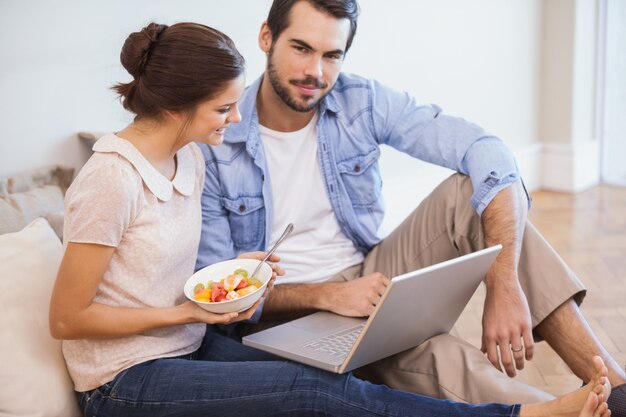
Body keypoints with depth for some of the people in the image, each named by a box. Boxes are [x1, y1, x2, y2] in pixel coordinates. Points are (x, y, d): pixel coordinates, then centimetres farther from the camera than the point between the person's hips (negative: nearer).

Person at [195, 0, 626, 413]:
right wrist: (326, 295, -30)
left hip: (371, 278, 4)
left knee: (468, 191, -19)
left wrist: (504, 286, -32)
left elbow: (486, 154, -18)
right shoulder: (214, 145, -13)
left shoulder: (364, 101, -7)